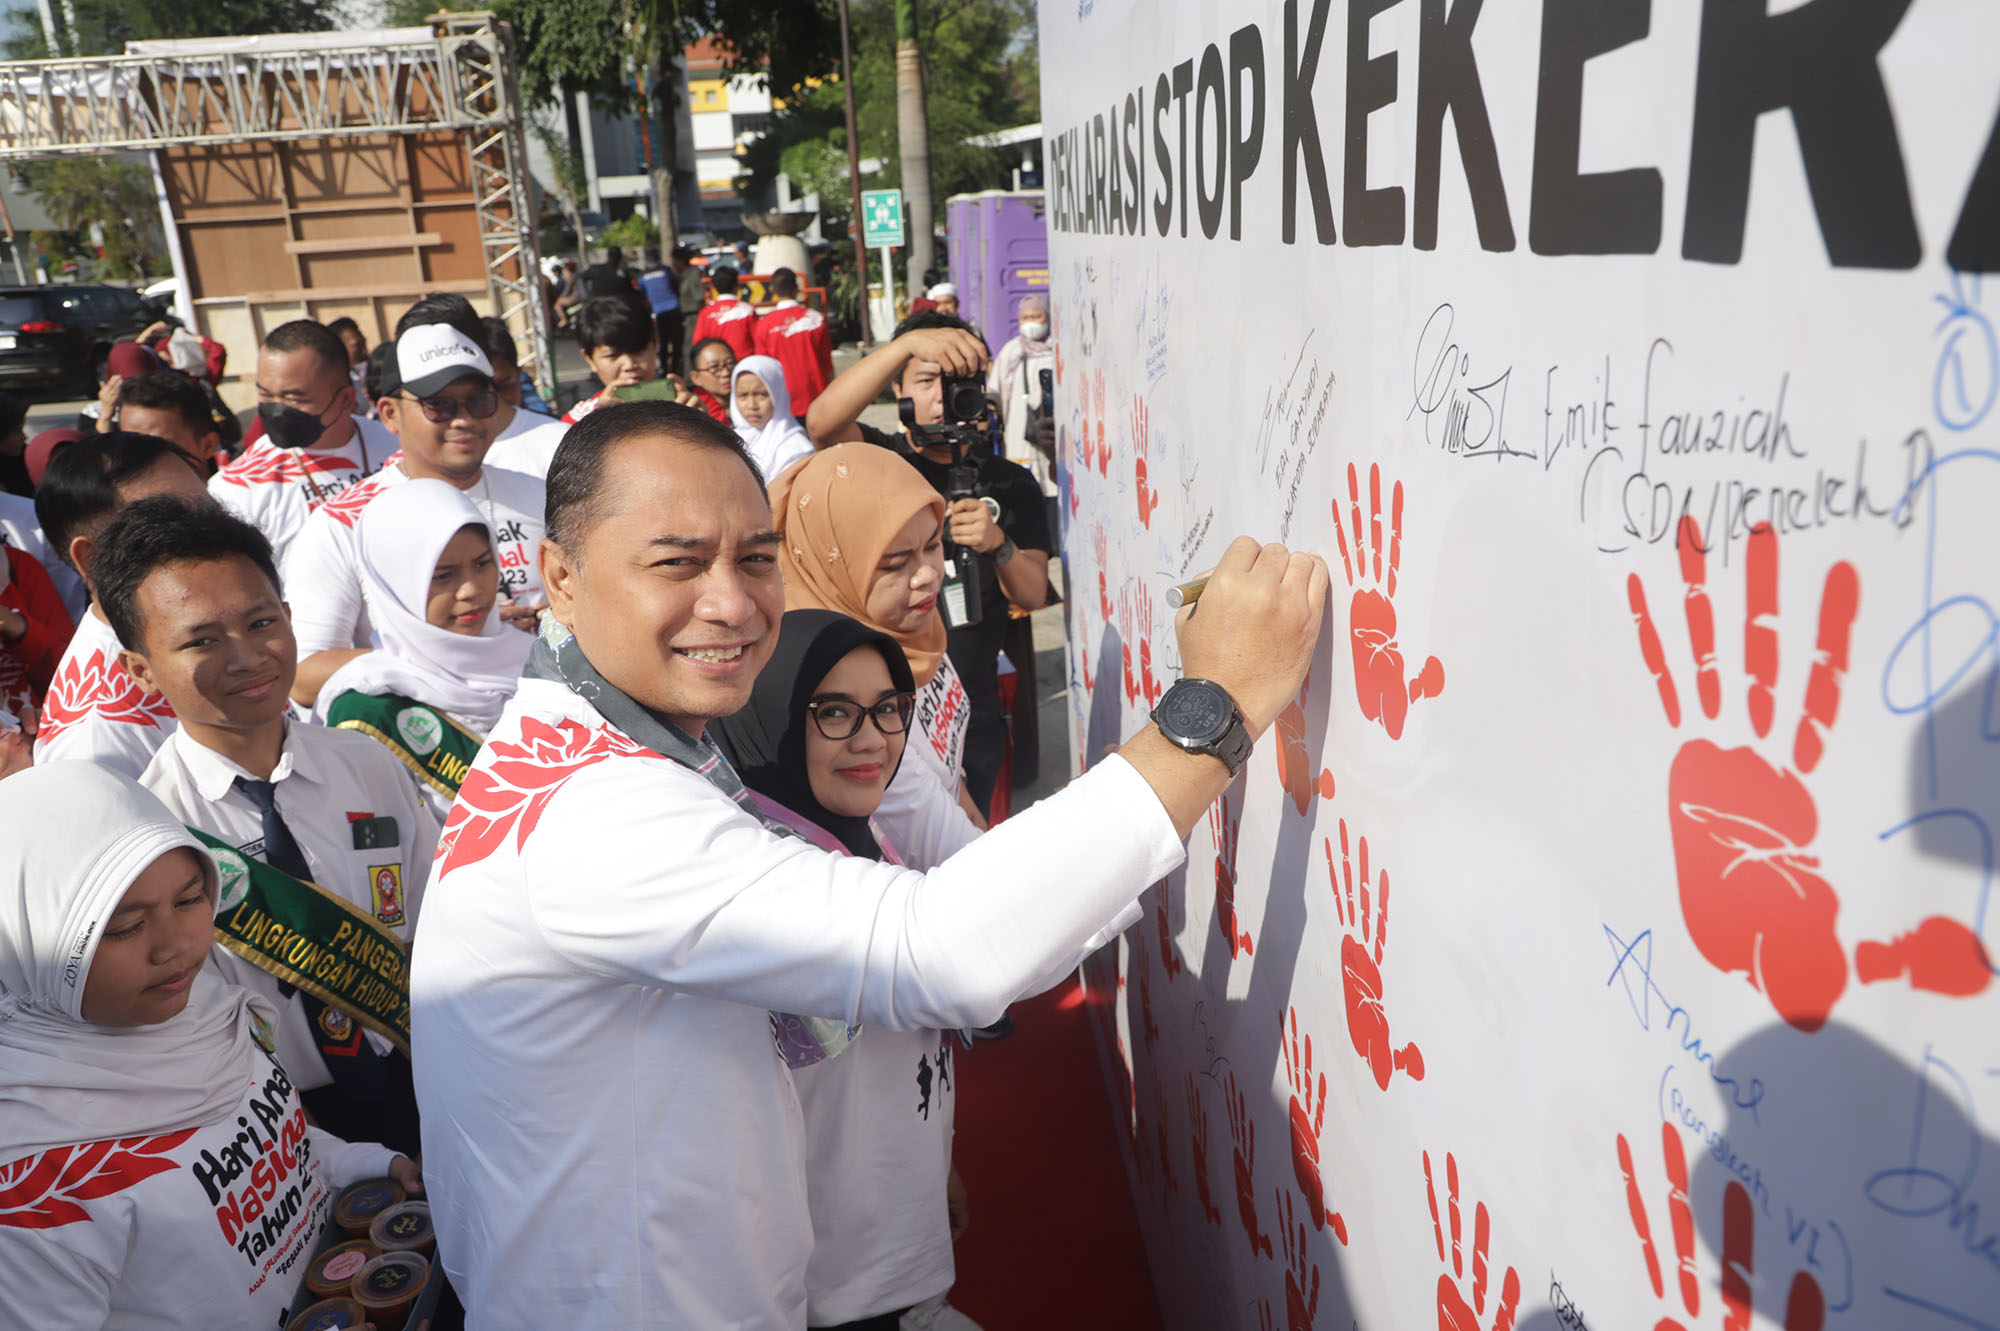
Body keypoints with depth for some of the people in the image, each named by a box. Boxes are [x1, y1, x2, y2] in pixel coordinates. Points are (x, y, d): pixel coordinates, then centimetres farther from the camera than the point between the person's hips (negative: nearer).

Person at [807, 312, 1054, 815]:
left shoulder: (1010, 483, 9)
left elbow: (1033, 595, -3)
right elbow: (823, 420, -22)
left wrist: (999, 545, -25)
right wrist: (909, 342, -33)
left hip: (971, 720, 2)